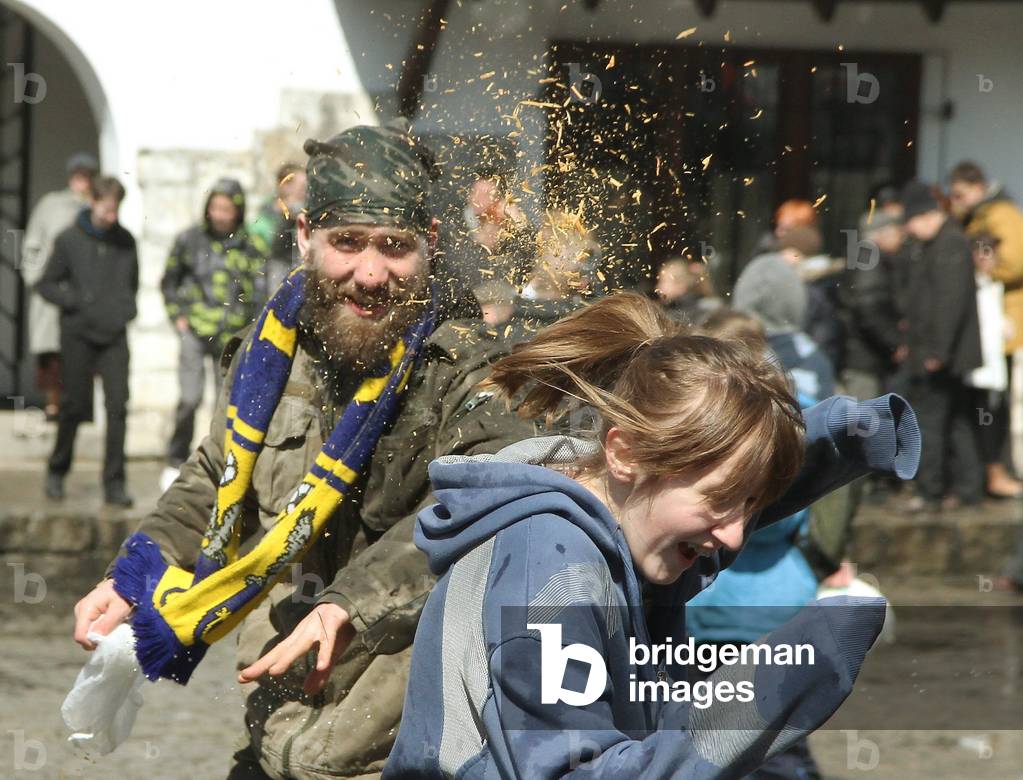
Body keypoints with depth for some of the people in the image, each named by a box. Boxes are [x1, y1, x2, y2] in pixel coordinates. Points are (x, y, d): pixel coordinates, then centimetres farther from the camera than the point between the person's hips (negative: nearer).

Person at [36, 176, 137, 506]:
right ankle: (57, 470, 26)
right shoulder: (69, 240, -4)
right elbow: (45, 285, 1)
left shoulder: (125, 241, 5)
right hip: (78, 334, -2)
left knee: (118, 407, -7)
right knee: (75, 407, 5)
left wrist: (127, 308, 4)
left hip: (115, 334, 2)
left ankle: (114, 482, -2)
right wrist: (74, 301, -13)